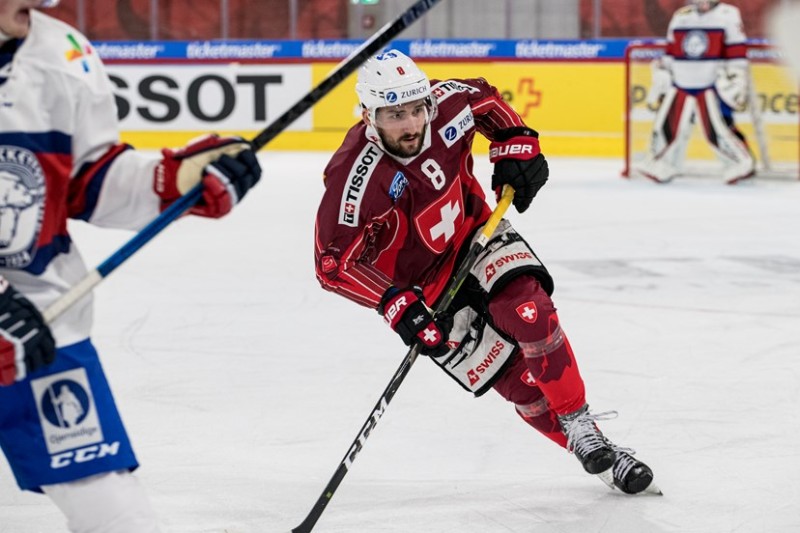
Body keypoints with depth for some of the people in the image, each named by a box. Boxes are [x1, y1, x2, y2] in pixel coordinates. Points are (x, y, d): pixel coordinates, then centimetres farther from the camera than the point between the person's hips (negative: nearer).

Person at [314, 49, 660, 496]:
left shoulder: (446, 103, -18)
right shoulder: (356, 178, -32)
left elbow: (487, 100, 7)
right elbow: (334, 263, -30)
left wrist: (517, 146, -5)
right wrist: (395, 304, -37)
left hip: (475, 234, 3)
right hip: (425, 286, -3)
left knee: (529, 309, -23)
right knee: (518, 380, -8)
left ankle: (579, 421, -9)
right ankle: (584, 446, 5)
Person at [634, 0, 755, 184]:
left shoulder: (728, 15, -3)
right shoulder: (680, 17, 12)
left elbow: (737, 53, -6)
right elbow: (671, 52, 18)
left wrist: (736, 79, -12)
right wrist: (661, 74, 14)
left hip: (712, 86, -5)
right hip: (681, 84, 5)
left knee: (717, 127, -13)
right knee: (667, 124, 2)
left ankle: (742, 164, 0)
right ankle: (659, 164, 18)